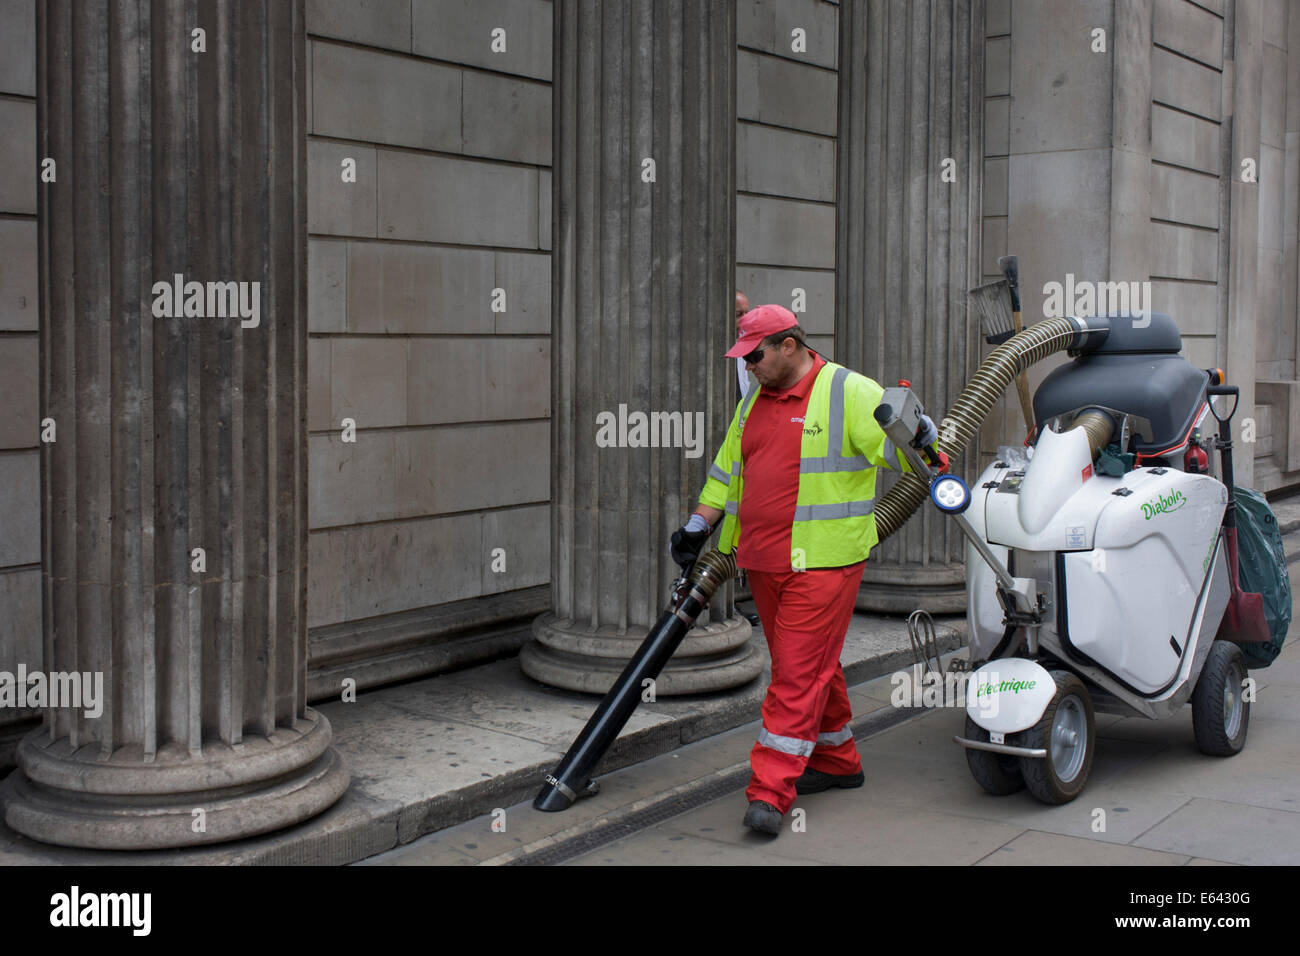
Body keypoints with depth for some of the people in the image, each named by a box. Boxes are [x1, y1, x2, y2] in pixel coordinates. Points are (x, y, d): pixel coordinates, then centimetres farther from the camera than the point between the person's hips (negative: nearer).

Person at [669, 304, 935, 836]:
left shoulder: (849, 393, -7)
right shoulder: (753, 402, 16)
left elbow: (901, 446, -11)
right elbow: (726, 472, 24)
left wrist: (916, 435, -33)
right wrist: (698, 528, 21)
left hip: (822, 562, -7)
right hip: (764, 562, 7)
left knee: (799, 673, -8)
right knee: (808, 666, 16)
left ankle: (770, 792, -8)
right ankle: (837, 761, 31)